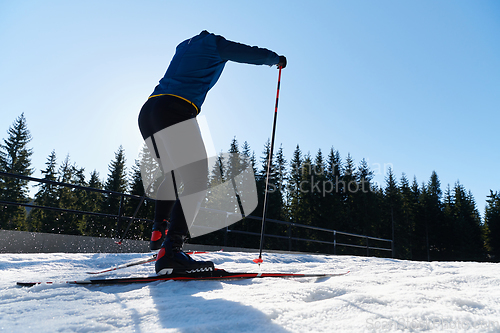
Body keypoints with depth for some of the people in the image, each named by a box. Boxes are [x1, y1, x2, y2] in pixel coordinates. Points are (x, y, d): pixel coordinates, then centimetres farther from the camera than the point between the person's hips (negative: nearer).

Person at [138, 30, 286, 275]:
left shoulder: (184, 46, 32)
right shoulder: (215, 43, 11)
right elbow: (255, 54, 18)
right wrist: (277, 59, 39)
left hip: (147, 112, 9)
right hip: (174, 110, -9)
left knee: (174, 175, 24)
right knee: (196, 181, -16)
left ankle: (158, 232, 24)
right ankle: (170, 252, -28)